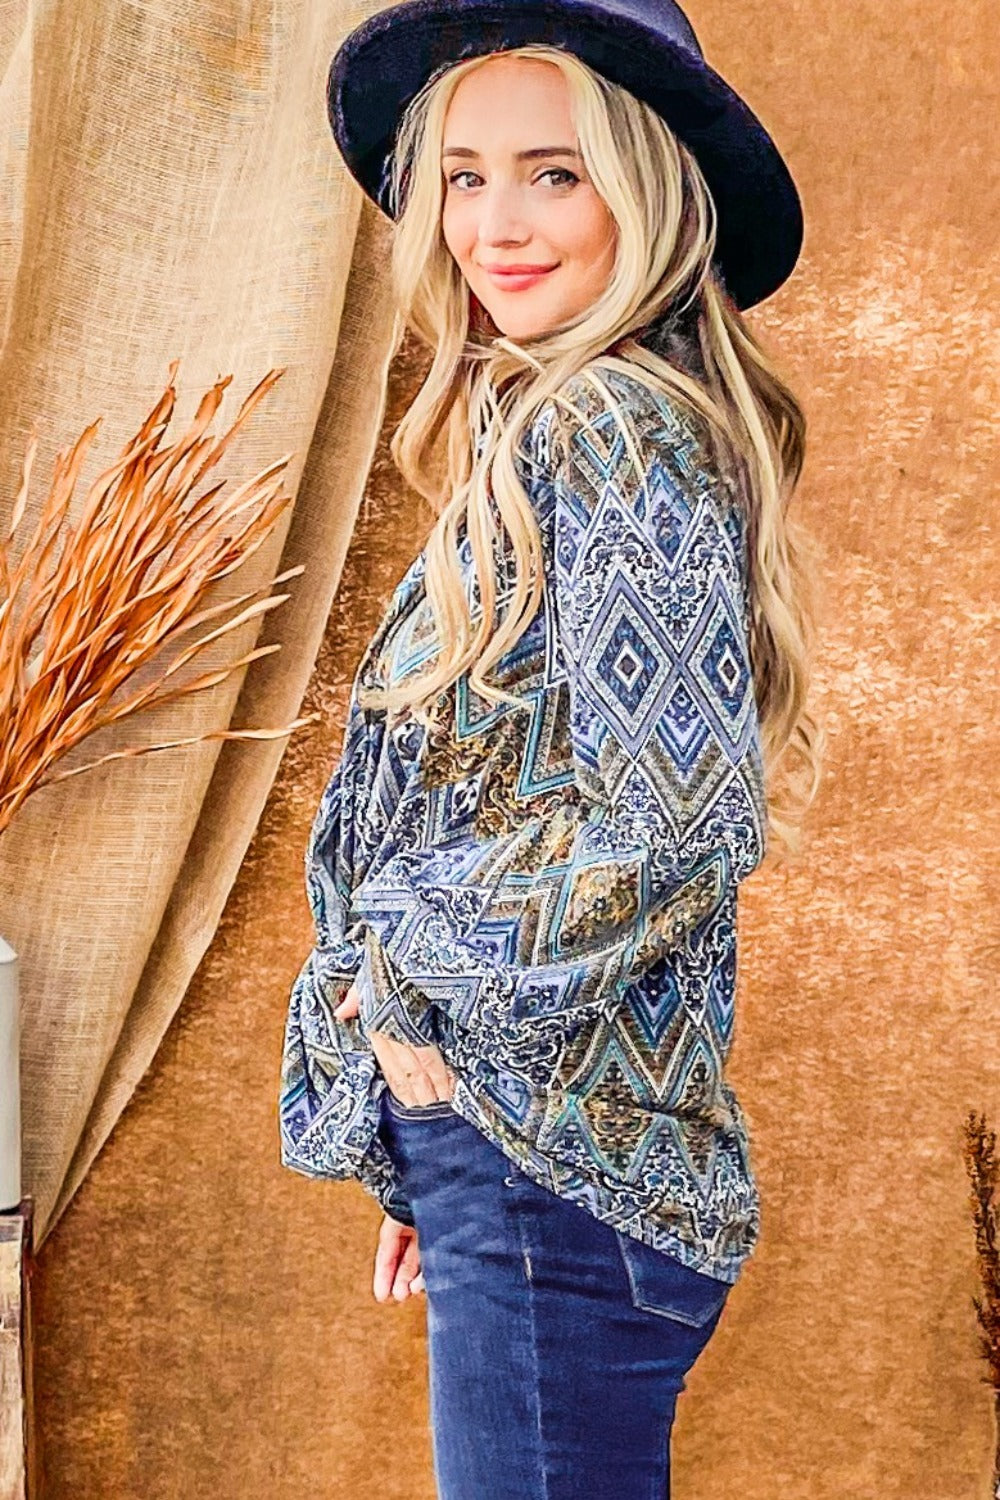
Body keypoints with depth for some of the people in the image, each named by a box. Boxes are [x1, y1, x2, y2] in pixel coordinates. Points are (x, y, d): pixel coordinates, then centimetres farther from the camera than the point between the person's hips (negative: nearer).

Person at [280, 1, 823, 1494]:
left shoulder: (611, 430, -15)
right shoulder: (553, 428, 14)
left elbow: (676, 821, -25)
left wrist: (423, 976, -10)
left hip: (557, 1171, -9)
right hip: (522, 1148, 9)